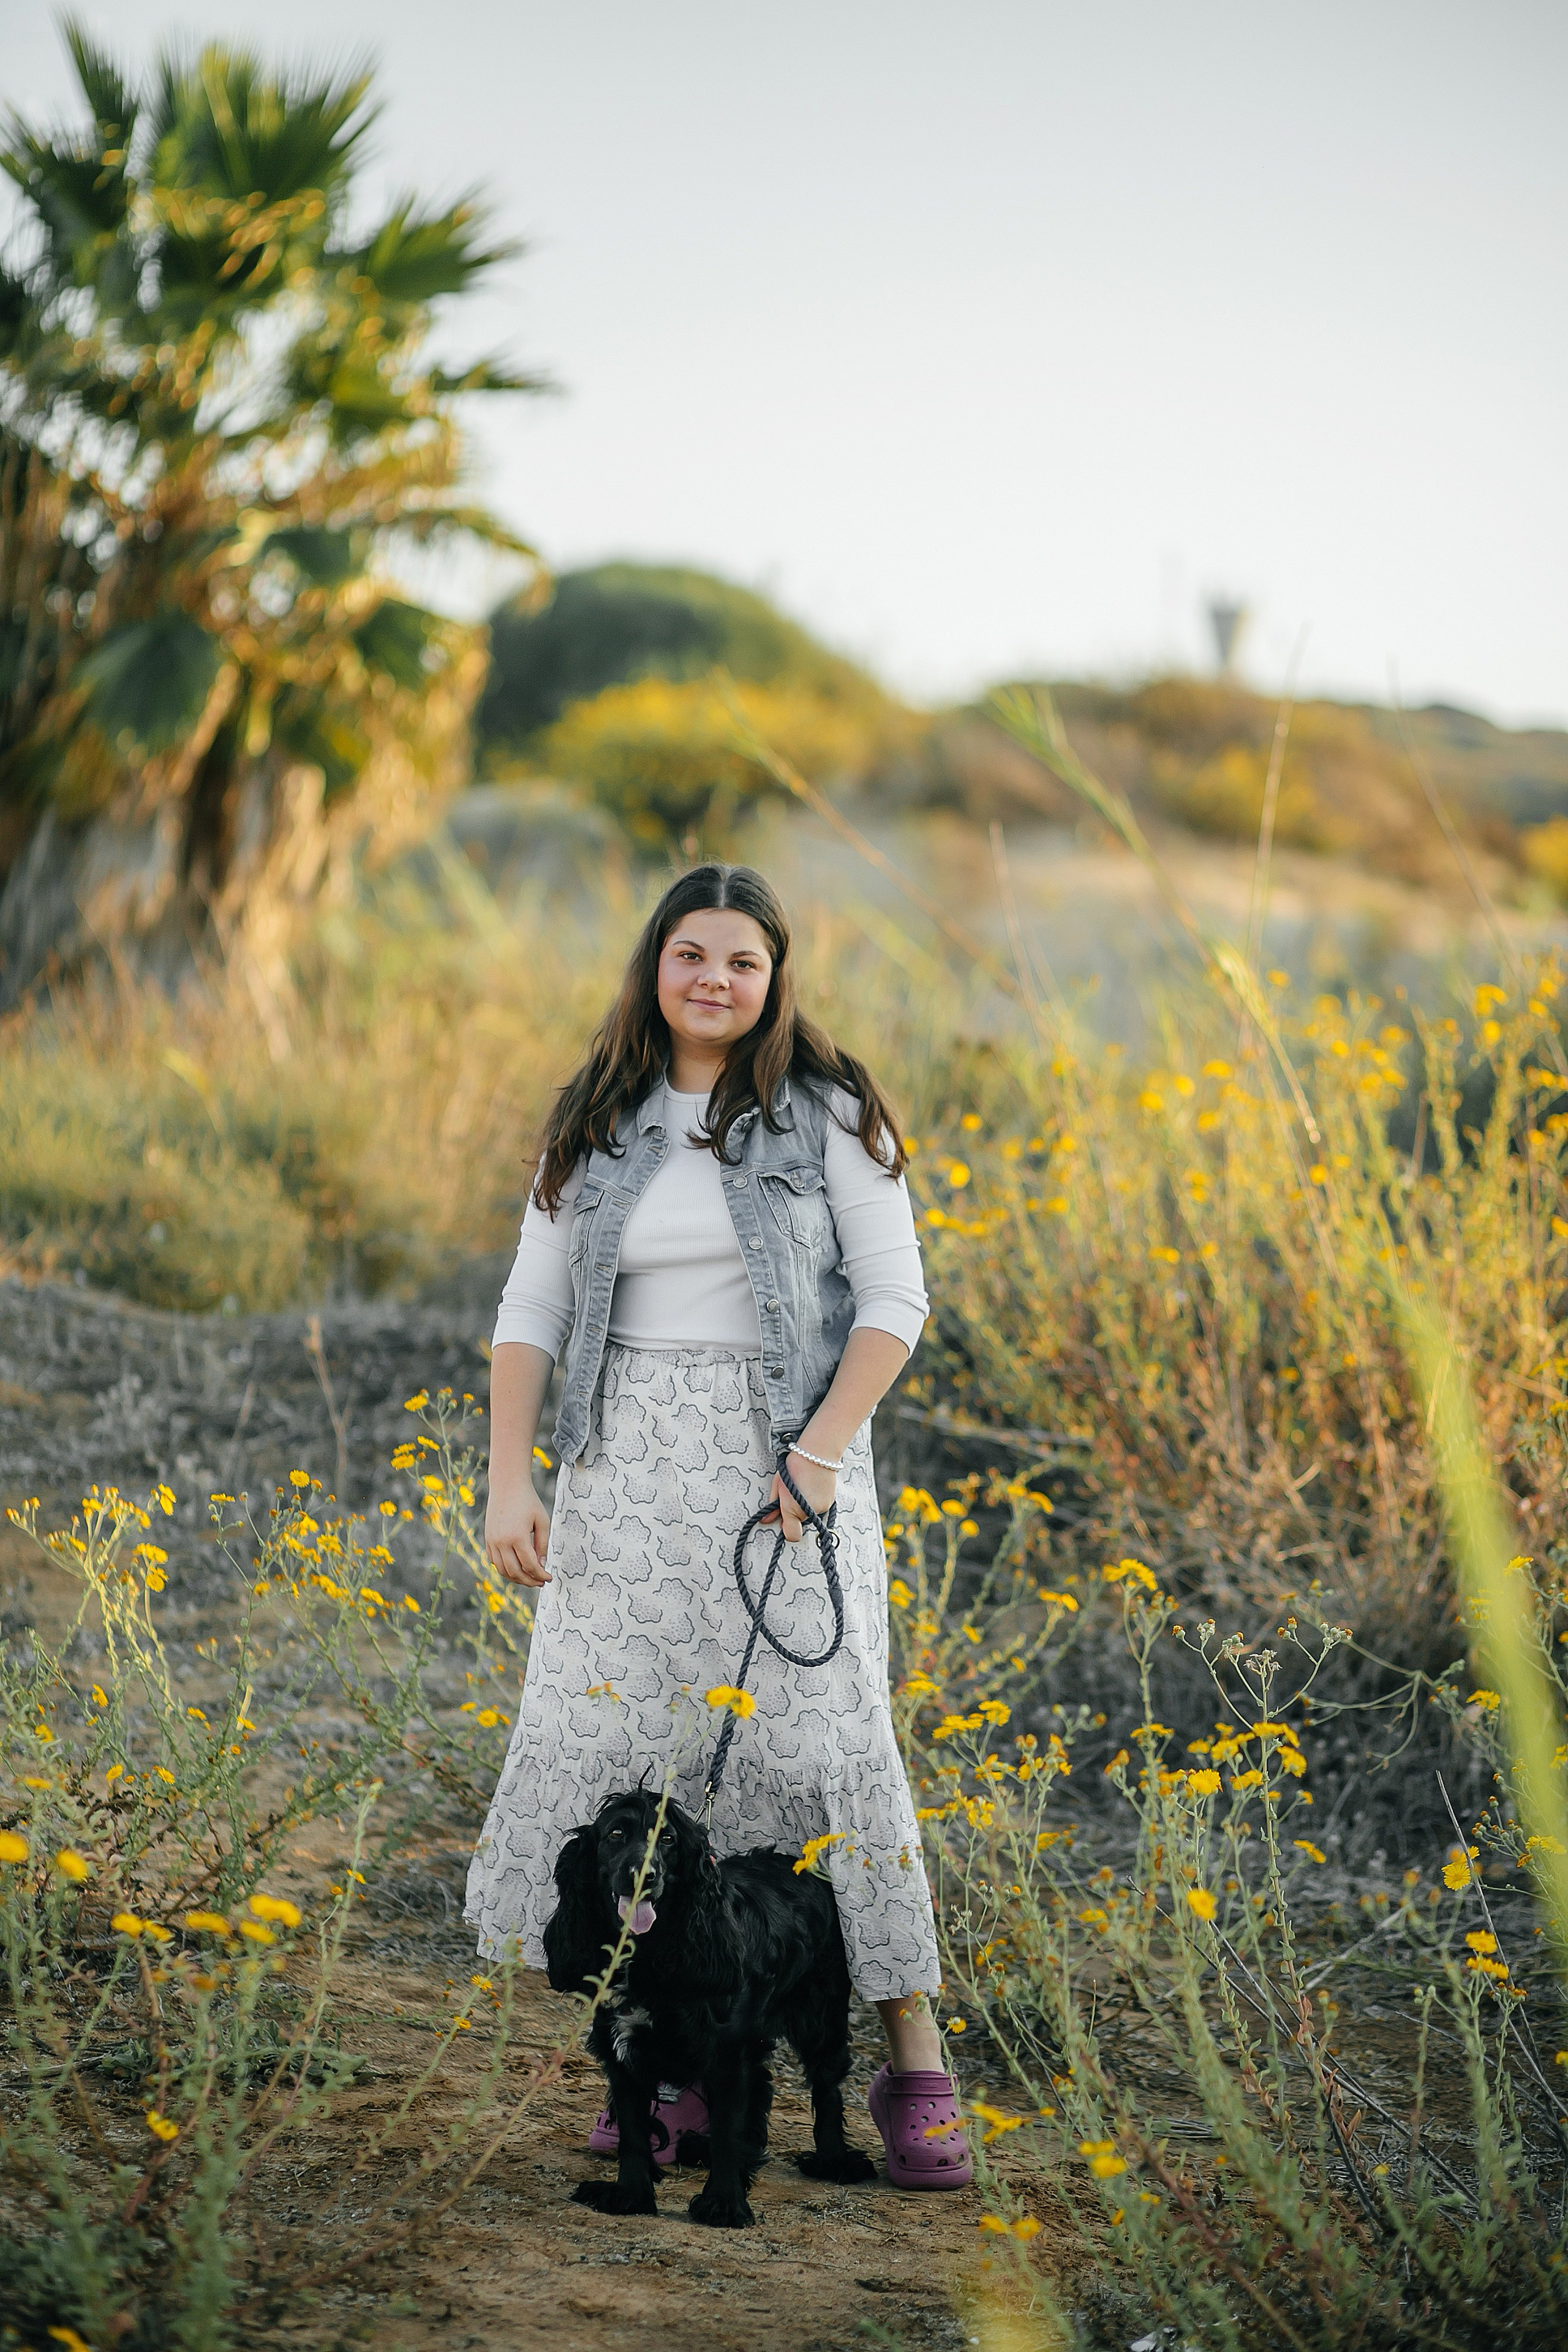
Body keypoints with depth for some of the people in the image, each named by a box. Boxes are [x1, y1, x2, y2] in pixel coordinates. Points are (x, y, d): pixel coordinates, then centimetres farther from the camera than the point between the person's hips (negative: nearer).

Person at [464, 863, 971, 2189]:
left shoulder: (826, 1112, 0)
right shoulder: (598, 1125, 10)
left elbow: (895, 1298, -3)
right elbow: (533, 1311, 10)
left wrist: (825, 1445, -15)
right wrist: (509, 1481, -1)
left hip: (786, 1457, -3)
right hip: (631, 1469, 4)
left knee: (826, 1740, -9)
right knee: (607, 1728, -3)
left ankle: (916, 2066, 0)